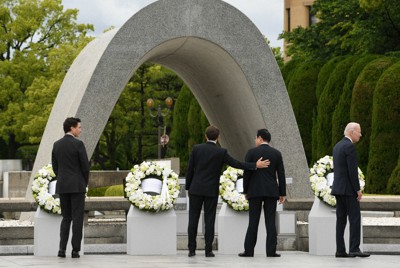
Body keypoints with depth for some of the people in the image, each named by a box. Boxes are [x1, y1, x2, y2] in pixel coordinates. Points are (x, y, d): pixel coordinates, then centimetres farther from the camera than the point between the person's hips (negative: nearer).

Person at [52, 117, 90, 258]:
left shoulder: (57, 145, 7)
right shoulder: (78, 144, -11)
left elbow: (55, 166, 11)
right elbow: (85, 166, -9)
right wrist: (85, 183, 7)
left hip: (62, 187, 5)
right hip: (77, 186, -5)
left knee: (66, 218, 12)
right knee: (77, 218, 0)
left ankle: (62, 248, 0)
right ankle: (75, 250, -2)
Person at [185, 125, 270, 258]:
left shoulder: (196, 148, -2)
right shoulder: (221, 152, -6)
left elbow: (190, 169, 1)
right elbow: (237, 164, -8)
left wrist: (188, 187, 10)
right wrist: (256, 165, -1)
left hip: (196, 189, 1)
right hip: (211, 191, -1)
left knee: (193, 219, 4)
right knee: (209, 220, 2)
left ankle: (192, 249, 1)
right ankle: (208, 250, -2)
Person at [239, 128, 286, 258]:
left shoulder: (251, 152, -3)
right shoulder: (277, 153, 4)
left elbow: (246, 173, -4)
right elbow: (281, 174, 2)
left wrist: (246, 191, 6)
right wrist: (282, 193, 6)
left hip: (255, 191, -1)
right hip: (272, 191, 1)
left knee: (253, 221, 1)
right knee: (270, 221, 1)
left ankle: (249, 250, -1)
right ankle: (271, 250, -4)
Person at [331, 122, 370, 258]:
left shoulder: (337, 146, 16)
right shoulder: (350, 146, -13)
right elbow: (352, 170, -18)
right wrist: (358, 189, -14)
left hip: (338, 188, 9)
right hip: (348, 189, -9)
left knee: (341, 219, 6)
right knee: (355, 218, -7)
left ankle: (340, 250, 4)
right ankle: (354, 249, -11)